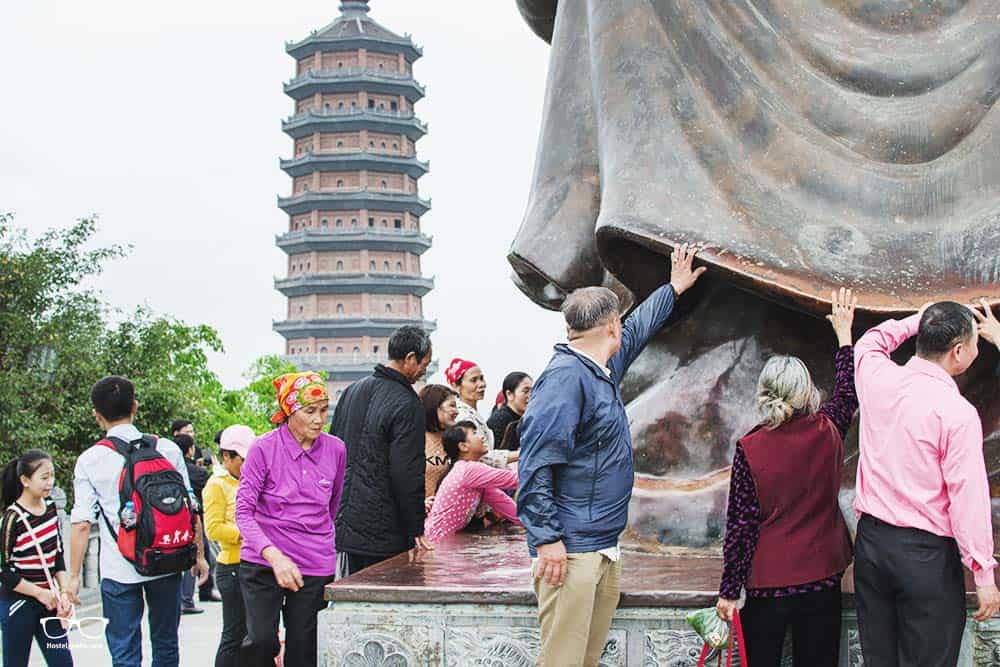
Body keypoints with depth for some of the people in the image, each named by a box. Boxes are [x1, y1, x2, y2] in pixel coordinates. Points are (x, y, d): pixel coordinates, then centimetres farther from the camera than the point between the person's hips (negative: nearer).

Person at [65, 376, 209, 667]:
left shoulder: (89, 460, -4)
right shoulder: (167, 449, -1)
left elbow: (82, 523, -6)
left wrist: (74, 576, 2)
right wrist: (199, 554, 12)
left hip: (117, 570, -2)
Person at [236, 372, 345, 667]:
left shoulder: (336, 449, 2)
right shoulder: (264, 449, -8)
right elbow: (244, 511, -11)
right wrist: (273, 554, -24)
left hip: (315, 566, 3)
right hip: (262, 562, -3)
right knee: (261, 640, -18)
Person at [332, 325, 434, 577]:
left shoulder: (352, 391, 12)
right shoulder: (408, 405, -14)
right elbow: (408, 474, -16)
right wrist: (416, 530, -9)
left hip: (344, 523, 8)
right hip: (383, 534, -8)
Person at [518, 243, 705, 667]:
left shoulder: (603, 370, 15)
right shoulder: (566, 376, -15)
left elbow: (637, 331, 37)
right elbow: (535, 463, -20)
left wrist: (674, 289, 48)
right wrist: (547, 539, -22)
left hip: (605, 548, 10)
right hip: (570, 550, -10)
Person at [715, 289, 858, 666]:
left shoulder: (749, 450, -14)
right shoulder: (827, 432, -7)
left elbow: (740, 526, -11)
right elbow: (849, 393, 16)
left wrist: (729, 591, -2)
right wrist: (844, 333, 28)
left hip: (767, 582, -2)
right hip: (822, 578, 2)